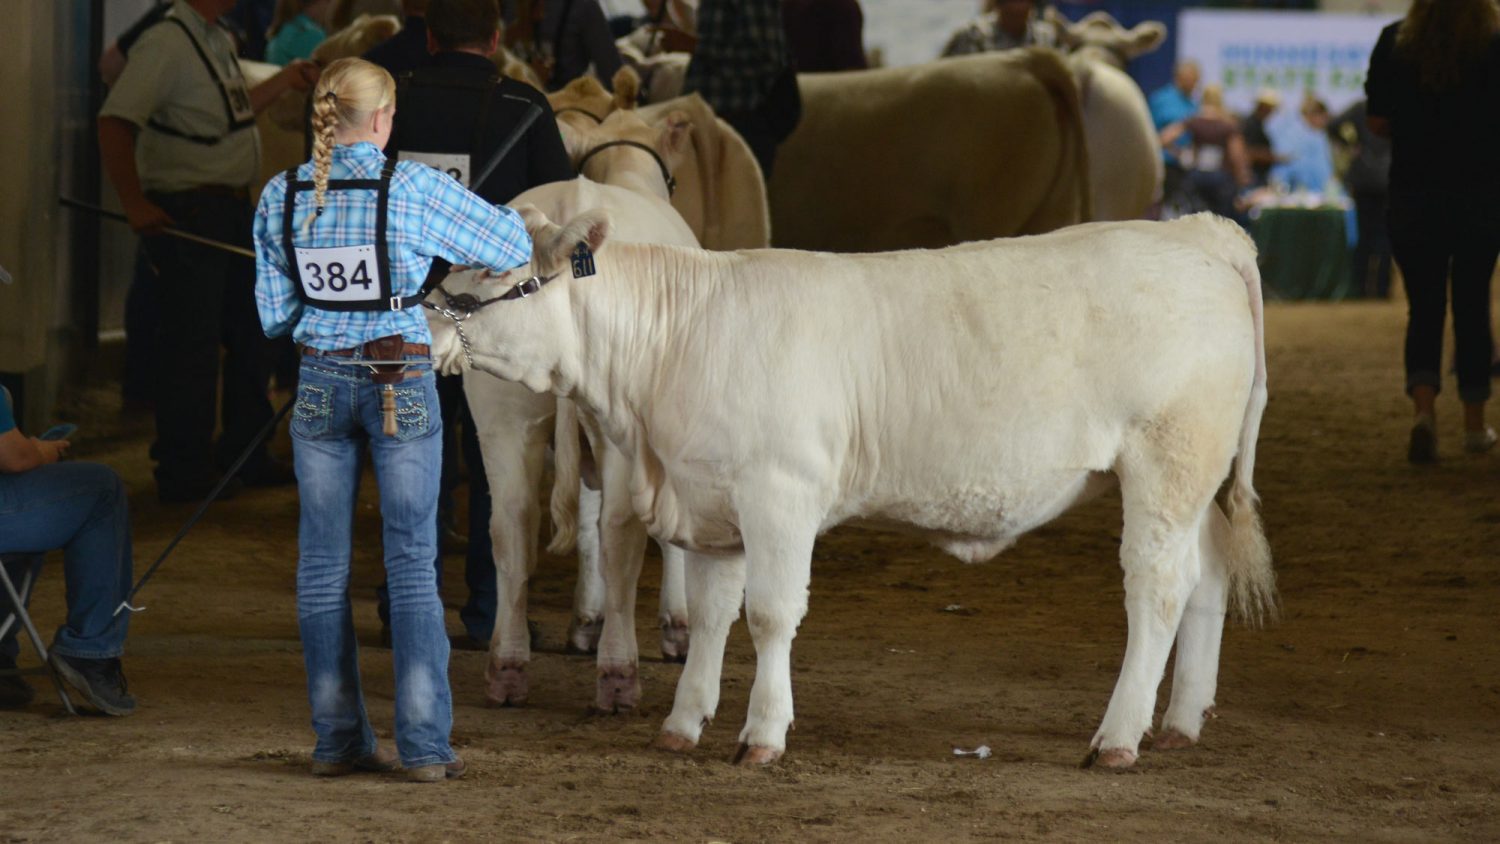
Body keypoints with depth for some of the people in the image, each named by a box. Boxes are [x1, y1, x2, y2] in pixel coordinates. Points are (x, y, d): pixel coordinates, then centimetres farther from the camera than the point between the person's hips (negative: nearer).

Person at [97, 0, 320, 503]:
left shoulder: (219, 42, 13)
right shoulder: (167, 43, -16)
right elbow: (115, 123, -23)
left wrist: (284, 82, 20)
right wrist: (135, 205, -24)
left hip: (232, 214, 10)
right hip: (187, 212, -10)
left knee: (250, 337, 17)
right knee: (192, 347, -3)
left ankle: (244, 457, 30)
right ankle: (183, 473, 6)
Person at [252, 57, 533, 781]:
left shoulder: (281, 197, -1)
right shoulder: (414, 190, -11)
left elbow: (275, 313, 3)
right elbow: (512, 246, -1)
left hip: (321, 384, 3)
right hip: (402, 386, -3)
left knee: (323, 564, 10)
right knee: (413, 563, 2)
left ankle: (337, 739, 12)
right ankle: (425, 743, 0)